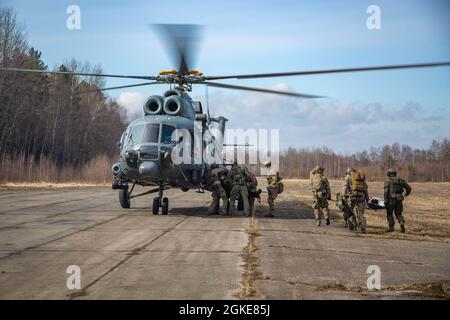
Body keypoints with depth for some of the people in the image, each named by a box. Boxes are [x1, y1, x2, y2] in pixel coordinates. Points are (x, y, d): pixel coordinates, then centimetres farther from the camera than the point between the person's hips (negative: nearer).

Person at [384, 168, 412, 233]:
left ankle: (391, 227, 11)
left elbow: (386, 191, -12)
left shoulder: (388, 181, -1)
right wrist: (406, 194, 35)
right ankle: (402, 223, -13)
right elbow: (408, 188, 14)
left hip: (391, 199, -4)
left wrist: (385, 200, -15)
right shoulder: (401, 180, 12)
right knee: (398, 214, 12)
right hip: (399, 199, 4)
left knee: (389, 213, 12)